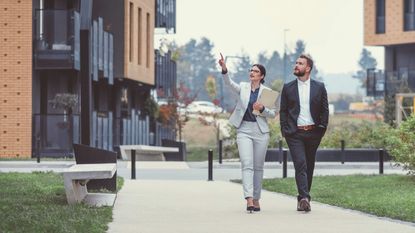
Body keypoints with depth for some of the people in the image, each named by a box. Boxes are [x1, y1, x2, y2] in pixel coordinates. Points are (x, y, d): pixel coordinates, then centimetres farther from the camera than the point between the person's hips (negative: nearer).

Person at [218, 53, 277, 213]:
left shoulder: (266, 91, 5)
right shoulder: (243, 87, 6)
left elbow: (273, 114, 5)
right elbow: (230, 84, -14)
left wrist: (262, 109, -15)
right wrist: (224, 70, -31)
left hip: (260, 131, 1)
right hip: (244, 130, -1)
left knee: (258, 166, 6)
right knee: (247, 164, -13)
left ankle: (256, 199, 17)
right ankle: (249, 200, -23)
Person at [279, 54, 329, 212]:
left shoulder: (319, 87, 6)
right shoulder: (288, 88, 7)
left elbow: (324, 110, 9)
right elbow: (283, 111, 9)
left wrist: (322, 129, 0)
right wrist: (285, 131, 0)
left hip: (313, 133, 2)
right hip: (295, 133, -2)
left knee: (309, 166, 8)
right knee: (300, 164, -15)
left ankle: (303, 198, 19)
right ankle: (304, 198, -23)